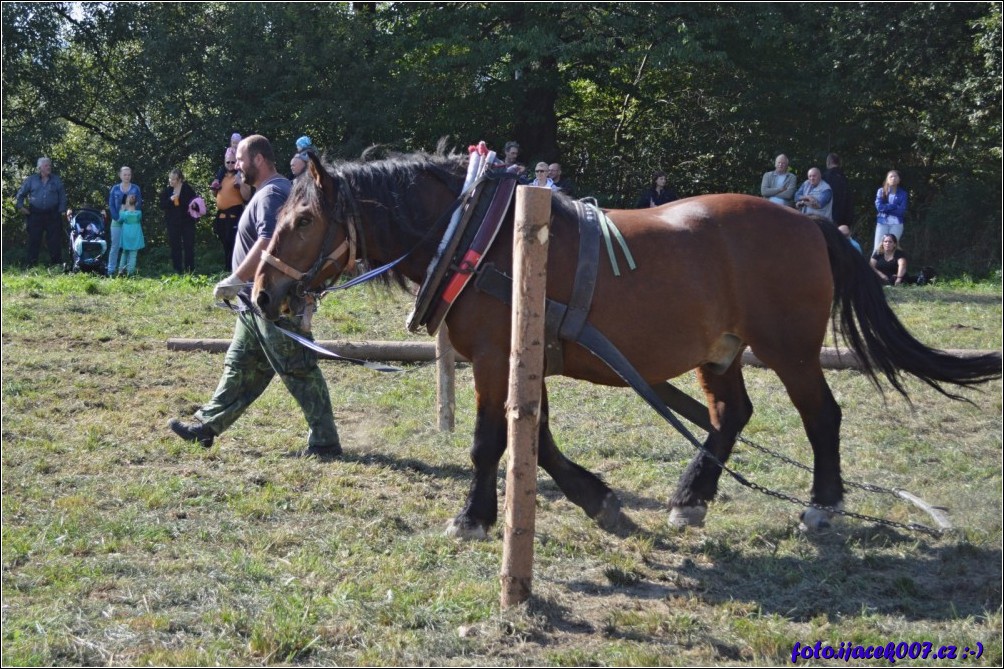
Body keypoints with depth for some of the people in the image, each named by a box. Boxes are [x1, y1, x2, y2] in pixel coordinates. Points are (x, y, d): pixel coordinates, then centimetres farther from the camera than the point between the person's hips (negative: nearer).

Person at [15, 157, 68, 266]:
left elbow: (62, 195, 9)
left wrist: (62, 210, -1)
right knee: (34, 240, 0)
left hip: (52, 215, 0)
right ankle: (31, 264, 5)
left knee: (54, 240, 0)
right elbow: (21, 193, 14)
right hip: (35, 215, 0)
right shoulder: (31, 180, 7)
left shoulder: (56, 180, 8)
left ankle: (57, 263, 6)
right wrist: (20, 206, 2)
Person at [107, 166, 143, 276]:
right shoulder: (115, 189, 6)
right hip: (117, 221, 0)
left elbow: (139, 204, 2)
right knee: (115, 246, -3)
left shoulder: (136, 189, 5)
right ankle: (111, 270, -1)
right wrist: (117, 218, -11)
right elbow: (111, 205, 3)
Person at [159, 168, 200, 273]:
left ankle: (189, 270, 6)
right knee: (175, 247, 5)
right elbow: (162, 205, -1)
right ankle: (177, 271, 9)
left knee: (189, 246, 0)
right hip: (172, 223, 2)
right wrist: (171, 199, -17)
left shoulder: (188, 189, -4)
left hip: (187, 221, -2)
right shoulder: (166, 191, 3)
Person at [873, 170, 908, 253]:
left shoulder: (902, 194, 5)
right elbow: (879, 206, -7)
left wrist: (886, 208, -6)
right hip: (882, 223, 0)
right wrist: (895, 206, -8)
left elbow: (901, 210, -6)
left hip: (896, 224, 0)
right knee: (878, 248, -7)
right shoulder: (881, 191, 6)